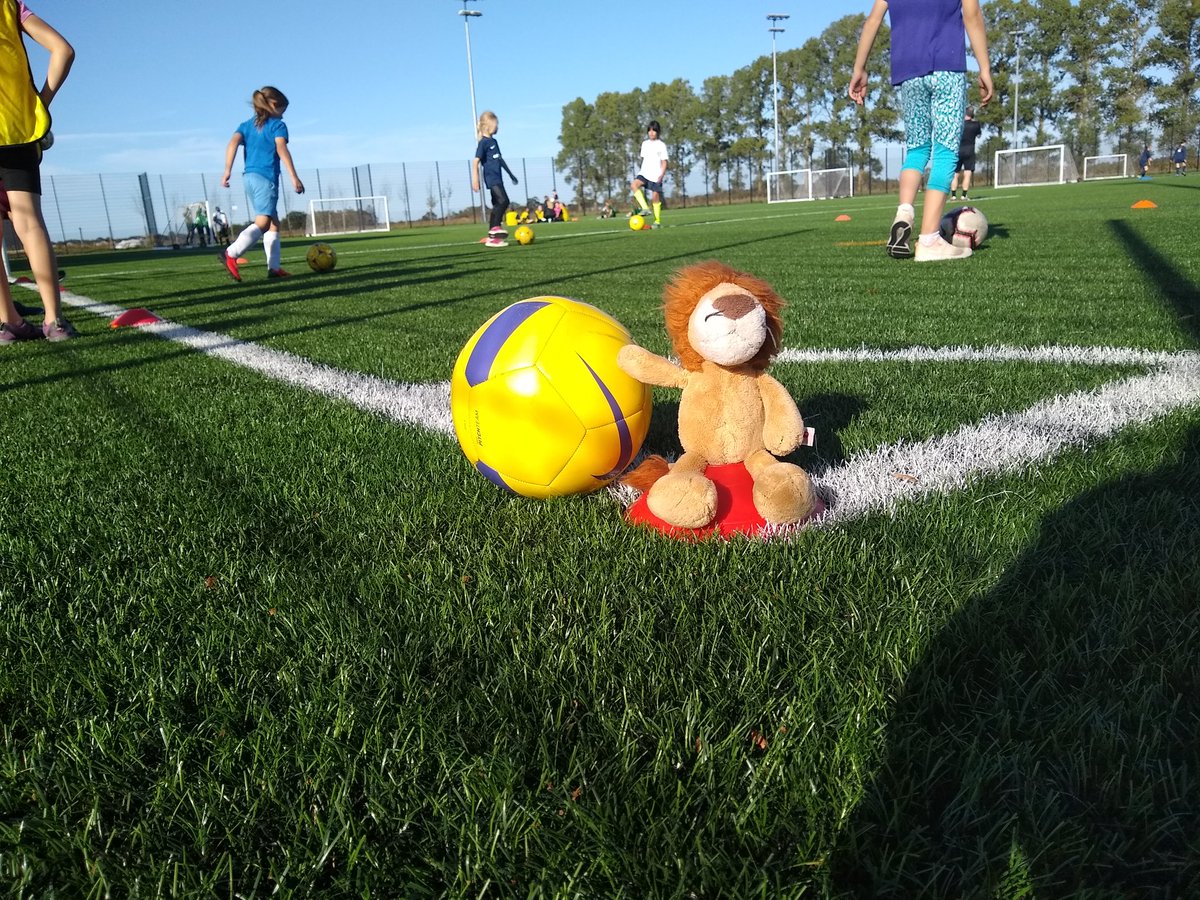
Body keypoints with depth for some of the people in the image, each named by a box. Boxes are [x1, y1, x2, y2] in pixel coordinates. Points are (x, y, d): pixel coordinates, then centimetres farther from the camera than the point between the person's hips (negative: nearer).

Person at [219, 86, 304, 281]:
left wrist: (227, 171, -2)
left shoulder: (246, 125, 19)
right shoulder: (277, 125, 2)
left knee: (273, 223, 13)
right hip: (266, 178, -8)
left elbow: (233, 143, 3)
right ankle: (231, 254, -30)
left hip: (249, 177, 8)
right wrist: (294, 177, -16)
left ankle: (274, 267, 9)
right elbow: (281, 149, -12)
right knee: (262, 222, -13)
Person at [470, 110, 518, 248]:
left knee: (497, 205, 8)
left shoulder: (494, 141, 16)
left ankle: (491, 236, 10)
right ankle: (496, 227, -17)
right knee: (504, 201, -22)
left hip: (497, 179, 9)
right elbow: (476, 161, -16)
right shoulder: (483, 142, -10)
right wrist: (475, 179, -24)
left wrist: (510, 174, 33)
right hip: (491, 179, -9)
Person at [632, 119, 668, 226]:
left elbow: (664, 162, -3)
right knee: (635, 184, -25)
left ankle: (657, 220, 10)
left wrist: (661, 175, -15)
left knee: (655, 197, -4)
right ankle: (645, 208, -28)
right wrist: (641, 170, 14)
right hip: (644, 173, 4)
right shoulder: (645, 144, 12)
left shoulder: (661, 145, -1)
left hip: (656, 175, -4)